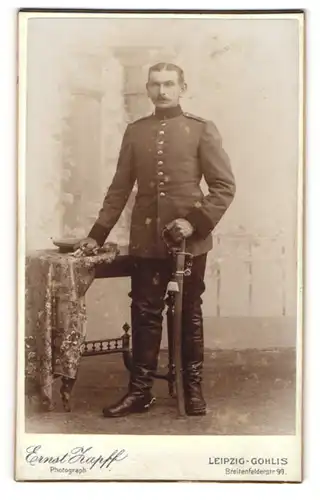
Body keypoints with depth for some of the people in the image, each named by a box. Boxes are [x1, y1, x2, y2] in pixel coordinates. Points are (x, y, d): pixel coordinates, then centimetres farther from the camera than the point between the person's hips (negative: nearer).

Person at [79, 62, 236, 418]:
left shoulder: (202, 129, 0)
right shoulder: (135, 131, 9)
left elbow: (225, 185, -3)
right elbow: (120, 188, 10)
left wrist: (196, 222, -15)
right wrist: (98, 234, 7)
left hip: (190, 240, -2)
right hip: (146, 240, 2)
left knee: (189, 315, 9)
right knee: (145, 315, 6)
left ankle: (193, 389, 21)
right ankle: (140, 391, 18)